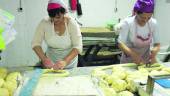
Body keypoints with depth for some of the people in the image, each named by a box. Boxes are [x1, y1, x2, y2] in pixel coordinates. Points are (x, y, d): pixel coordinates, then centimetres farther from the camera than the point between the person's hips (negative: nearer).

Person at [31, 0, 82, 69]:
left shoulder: (72, 23, -16)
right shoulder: (44, 23, -13)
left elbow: (78, 47, -21)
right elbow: (35, 43, -11)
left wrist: (65, 61, -36)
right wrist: (44, 59, -28)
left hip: (69, 63, -1)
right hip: (50, 62, 1)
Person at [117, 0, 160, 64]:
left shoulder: (153, 23, -8)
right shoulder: (127, 23, -18)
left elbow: (157, 44, -2)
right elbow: (121, 44, -17)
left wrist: (155, 51, -24)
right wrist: (133, 55, -31)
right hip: (129, 61, -2)